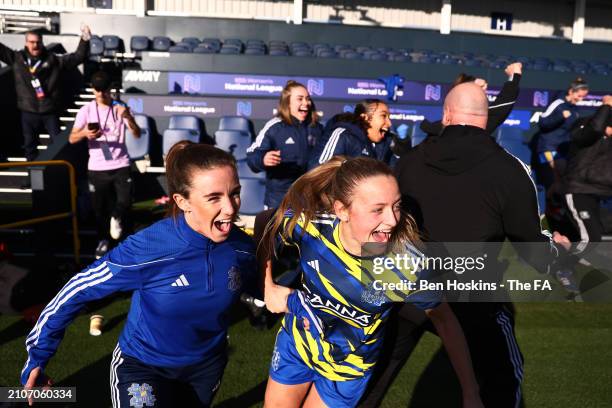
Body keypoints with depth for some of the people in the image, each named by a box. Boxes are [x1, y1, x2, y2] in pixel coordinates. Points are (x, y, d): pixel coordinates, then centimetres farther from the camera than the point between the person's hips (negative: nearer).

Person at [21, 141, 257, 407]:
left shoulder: (241, 247, -22)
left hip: (207, 363, 4)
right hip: (141, 364, -4)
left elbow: (255, 291, 3)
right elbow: (76, 292, -20)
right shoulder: (147, 250, -33)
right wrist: (36, 358, -13)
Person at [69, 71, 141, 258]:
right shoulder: (86, 110, -1)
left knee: (125, 201, -13)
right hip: (97, 168, 1)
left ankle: (116, 218, 22)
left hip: (120, 165, -1)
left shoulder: (120, 108, -2)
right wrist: (85, 133, -26)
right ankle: (103, 240, 31)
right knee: (100, 207, 10)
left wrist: (128, 118, -30)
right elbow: (72, 139, -4)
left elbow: (137, 134, -11)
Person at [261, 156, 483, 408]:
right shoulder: (307, 221, -29)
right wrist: (269, 289, -4)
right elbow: (266, 240, -5)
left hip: (349, 367, -2)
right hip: (296, 342, 2)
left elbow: (443, 319, -15)